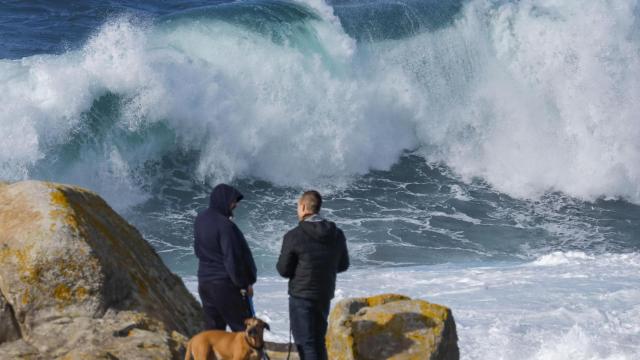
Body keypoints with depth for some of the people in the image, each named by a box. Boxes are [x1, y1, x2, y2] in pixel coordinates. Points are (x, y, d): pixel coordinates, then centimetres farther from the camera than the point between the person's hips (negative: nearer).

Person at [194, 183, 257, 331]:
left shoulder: (200, 220, 5)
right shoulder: (224, 225, -19)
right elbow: (232, 258, -19)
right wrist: (245, 284, -9)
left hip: (204, 282, 8)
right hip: (225, 283, -8)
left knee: (213, 330, 11)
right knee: (244, 328, 0)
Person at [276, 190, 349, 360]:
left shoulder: (293, 236, -16)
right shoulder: (337, 234, -1)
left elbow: (283, 270, -9)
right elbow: (343, 265, 10)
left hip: (301, 297, -5)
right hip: (325, 296, 5)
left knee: (306, 344, -1)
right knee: (319, 341, 20)